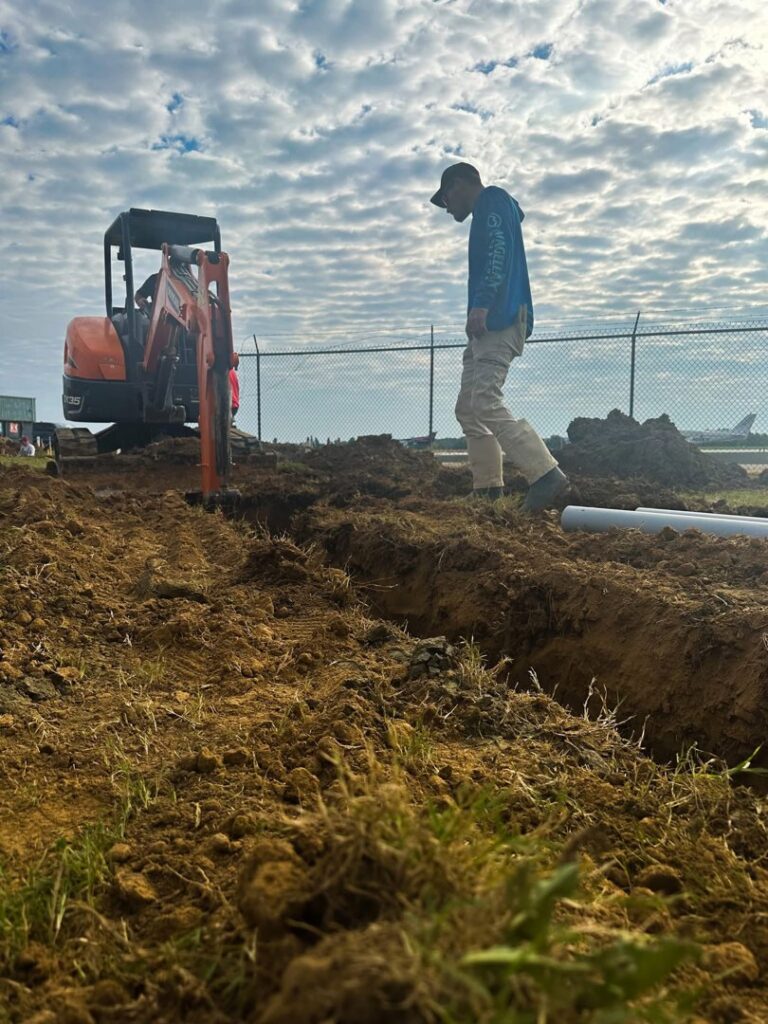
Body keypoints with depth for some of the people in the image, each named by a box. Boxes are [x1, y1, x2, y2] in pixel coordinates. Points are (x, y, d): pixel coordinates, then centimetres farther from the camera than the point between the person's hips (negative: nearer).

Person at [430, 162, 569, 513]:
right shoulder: (488, 213, 32)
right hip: (492, 324, 10)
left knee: (485, 404, -22)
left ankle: (547, 474, -25)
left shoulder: (492, 200, 3)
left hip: (497, 319, -10)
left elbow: (499, 251, -15)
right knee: (470, 409, 6)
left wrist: (481, 305, -28)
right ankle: (488, 492, 5)